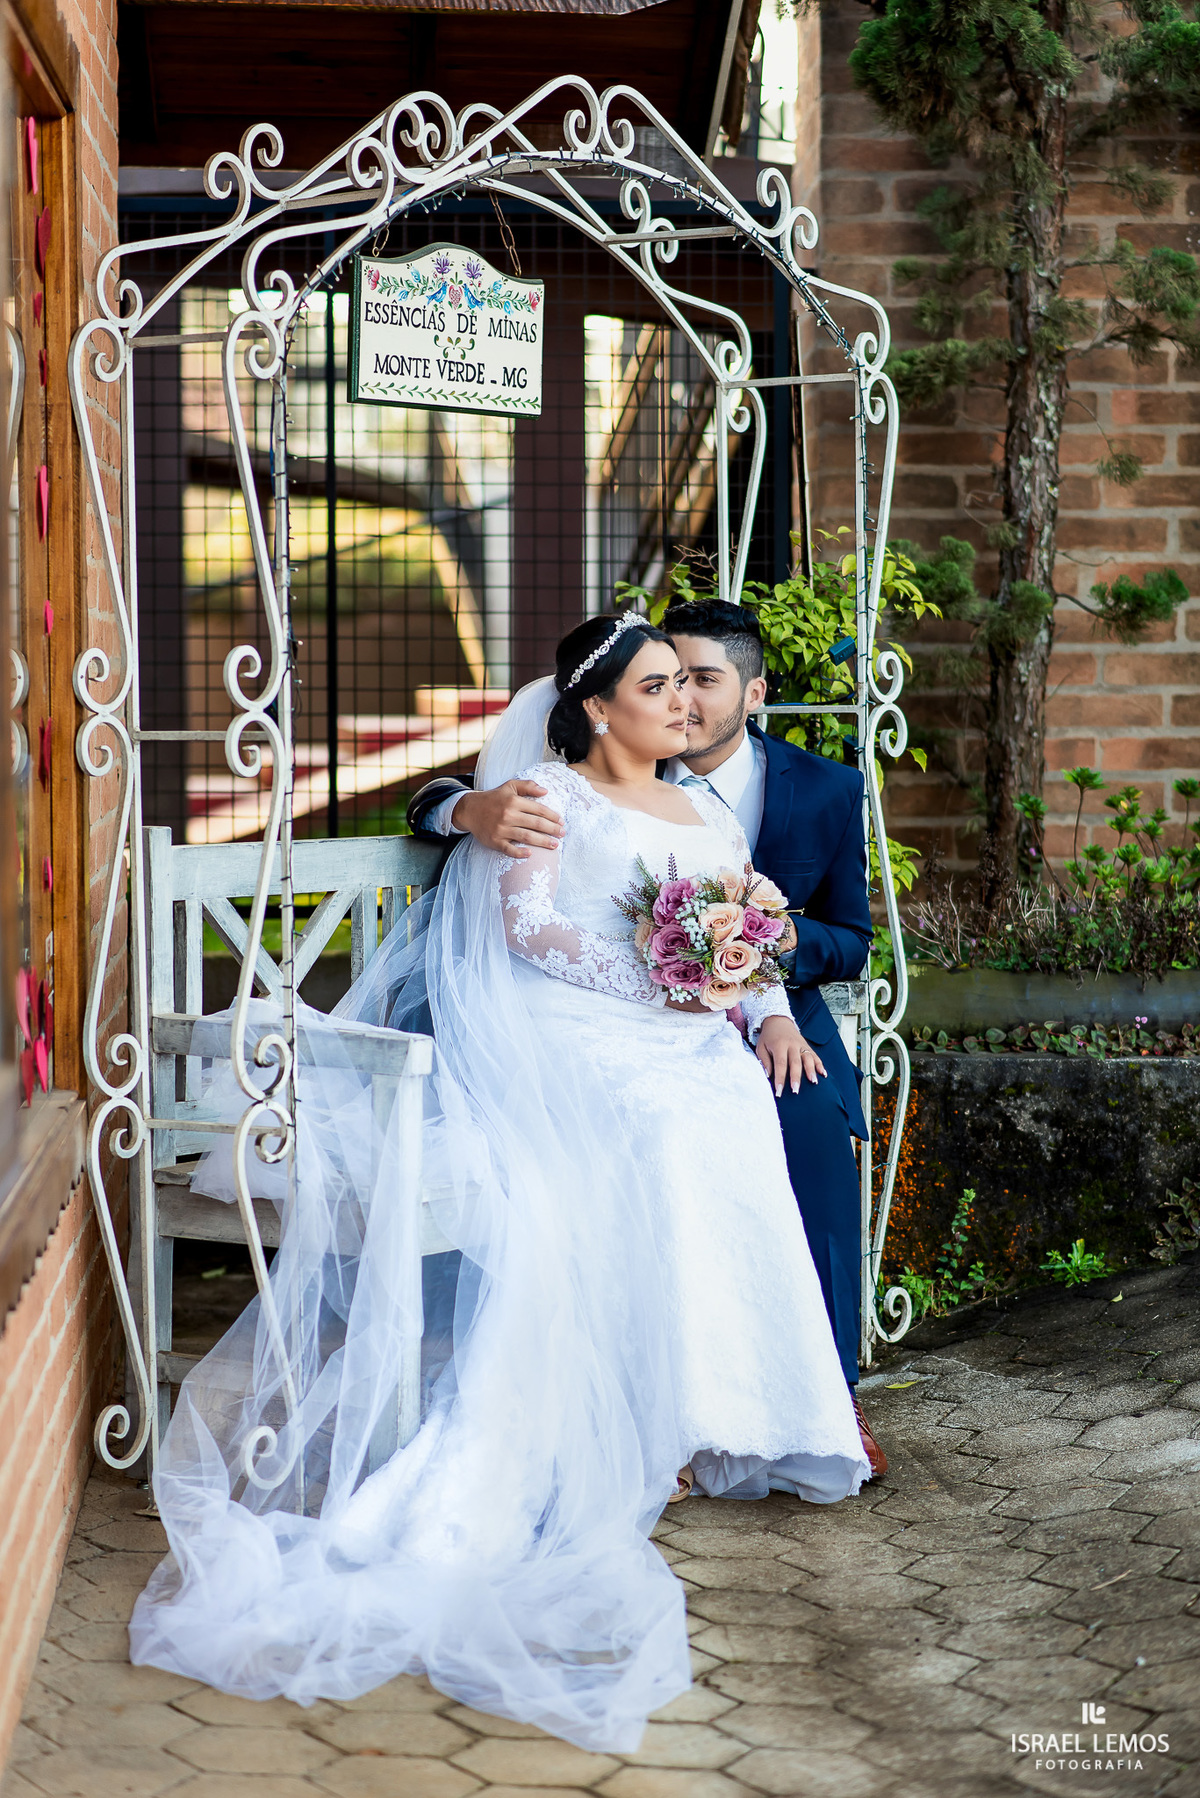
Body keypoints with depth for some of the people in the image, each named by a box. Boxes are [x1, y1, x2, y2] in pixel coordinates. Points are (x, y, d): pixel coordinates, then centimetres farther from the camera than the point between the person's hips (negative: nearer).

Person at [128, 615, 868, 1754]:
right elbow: (526, 921, -4)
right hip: (571, 1033, -5)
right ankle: (650, 1416, -29)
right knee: (652, 1127, -33)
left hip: (686, 1035, 5)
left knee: (732, 1111, -26)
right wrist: (651, 977, -13)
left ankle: (732, 1407, -21)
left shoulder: (709, 816, 26)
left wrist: (766, 1007, 0)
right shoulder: (551, 796, 8)